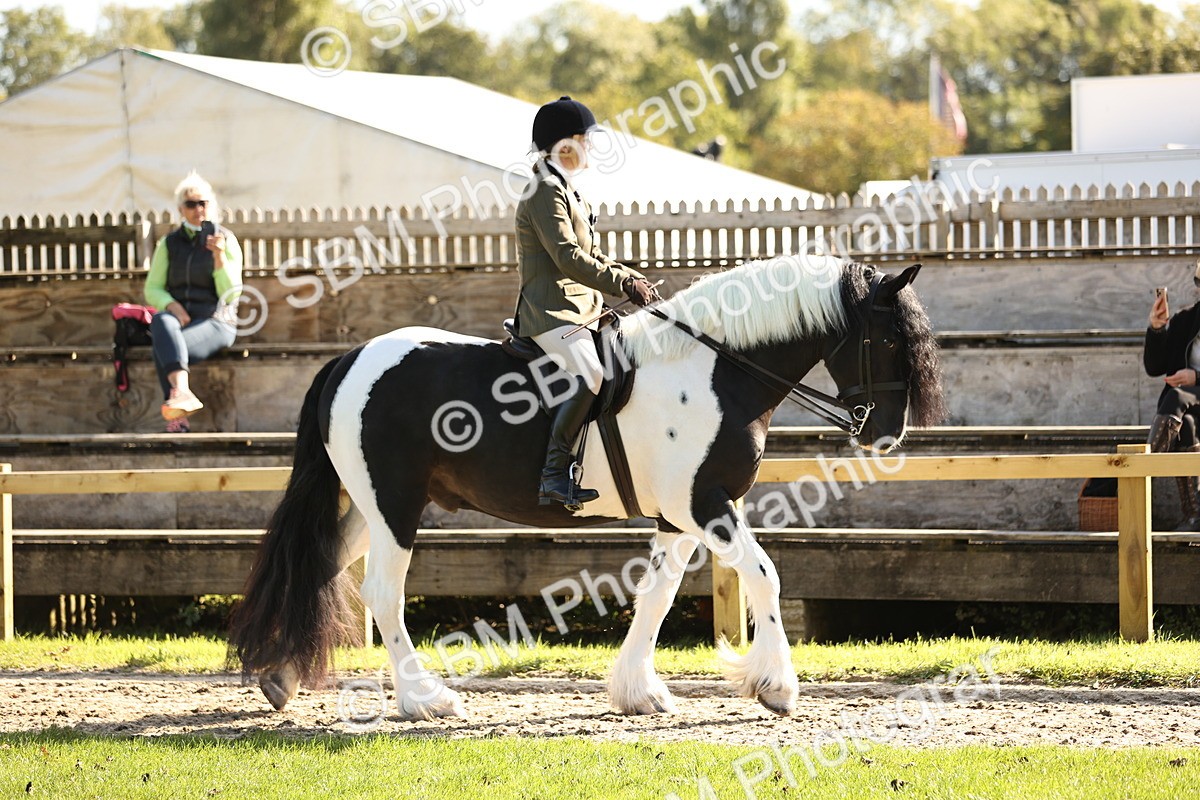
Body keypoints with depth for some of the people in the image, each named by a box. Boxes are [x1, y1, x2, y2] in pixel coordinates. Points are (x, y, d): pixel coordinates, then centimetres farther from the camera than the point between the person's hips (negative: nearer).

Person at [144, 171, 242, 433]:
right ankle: (182, 391, -53)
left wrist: (219, 256, -17)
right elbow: (152, 289, 11)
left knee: (162, 348, -34)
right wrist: (171, 305, -10)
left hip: (215, 323, -3)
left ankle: (176, 412, -45)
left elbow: (231, 295, -4)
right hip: (179, 318, 3)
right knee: (161, 322, -37)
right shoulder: (170, 244, 14)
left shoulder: (226, 241, 5)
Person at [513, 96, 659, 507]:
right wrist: (624, 285, -18)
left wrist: (633, 278, 9)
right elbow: (569, 258, -20)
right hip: (552, 311, -11)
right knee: (589, 373, -30)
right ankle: (554, 474, -33)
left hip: (580, 311, 11)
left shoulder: (570, 193, 22)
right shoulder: (546, 193, -11)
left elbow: (592, 257, 25)